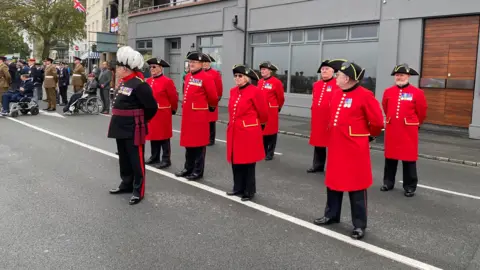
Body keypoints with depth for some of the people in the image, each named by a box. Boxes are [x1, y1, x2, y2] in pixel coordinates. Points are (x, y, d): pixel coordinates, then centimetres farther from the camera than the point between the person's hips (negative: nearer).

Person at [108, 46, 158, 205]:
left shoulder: (139, 84, -19)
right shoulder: (123, 83, 10)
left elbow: (152, 107, -17)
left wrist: (142, 120, -2)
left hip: (133, 130, -9)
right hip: (121, 128, 9)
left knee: (136, 160, 1)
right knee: (124, 159, 18)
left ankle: (138, 191, 11)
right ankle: (126, 184, 33)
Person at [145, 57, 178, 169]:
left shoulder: (167, 81, -11)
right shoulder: (148, 81, 9)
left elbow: (174, 98, -6)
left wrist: (173, 110, 3)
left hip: (163, 114, -6)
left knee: (164, 137, 0)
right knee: (153, 135, 13)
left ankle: (166, 160, 8)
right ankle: (155, 157, 26)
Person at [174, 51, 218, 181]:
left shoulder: (206, 78, -12)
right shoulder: (187, 77, 12)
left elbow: (213, 97, -7)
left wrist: (210, 107, 7)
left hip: (199, 115, -8)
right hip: (187, 114, 8)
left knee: (199, 143, 2)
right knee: (188, 141, 14)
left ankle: (198, 171, 11)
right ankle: (188, 168, 26)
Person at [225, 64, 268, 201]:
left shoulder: (255, 92, -12)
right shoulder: (233, 91, 8)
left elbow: (263, 112, -4)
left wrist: (258, 125, 9)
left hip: (249, 133, -6)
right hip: (234, 131, 7)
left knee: (248, 163, 4)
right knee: (235, 161, 13)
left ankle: (249, 191, 17)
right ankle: (238, 188, 28)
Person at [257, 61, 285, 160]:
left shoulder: (276, 82, -9)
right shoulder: (260, 82, 9)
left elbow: (281, 97, -1)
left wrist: (278, 108, 9)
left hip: (271, 111, -6)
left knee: (271, 131, 4)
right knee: (261, 130, 10)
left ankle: (270, 153, 12)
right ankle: (263, 151, 21)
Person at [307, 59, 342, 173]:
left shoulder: (337, 85, -7)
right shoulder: (316, 85, 13)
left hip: (331, 120, -6)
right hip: (317, 119, 6)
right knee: (318, 142, 14)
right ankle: (318, 165, 26)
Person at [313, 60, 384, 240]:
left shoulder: (365, 96, -15)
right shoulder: (337, 95, 7)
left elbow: (377, 122, -9)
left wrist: (367, 136, 4)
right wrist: (337, 134, 15)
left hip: (355, 149, -7)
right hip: (336, 146, 7)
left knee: (356, 187, 2)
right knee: (333, 182, 17)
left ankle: (359, 225, 15)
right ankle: (332, 215, 34)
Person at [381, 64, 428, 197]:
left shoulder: (417, 93, -7)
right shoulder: (388, 92, 3)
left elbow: (422, 113, 4)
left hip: (408, 131, -3)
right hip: (391, 130, 3)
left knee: (409, 159, 4)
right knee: (390, 157, 11)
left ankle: (410, 187, 15)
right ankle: (388, 182, 25)